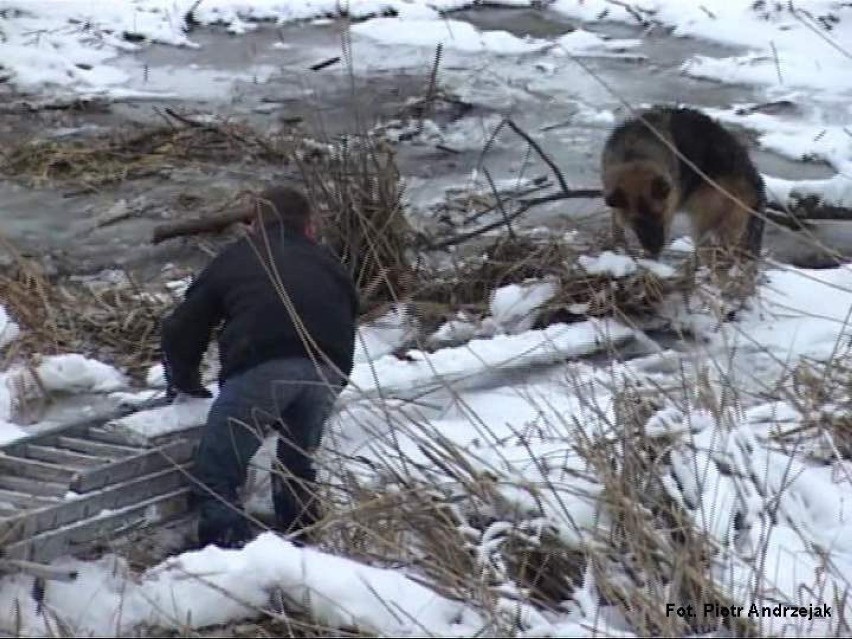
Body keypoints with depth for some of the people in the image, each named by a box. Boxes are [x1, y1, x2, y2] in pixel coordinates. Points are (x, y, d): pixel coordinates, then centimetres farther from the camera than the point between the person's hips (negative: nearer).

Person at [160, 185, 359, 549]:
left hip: (260, 365, -3)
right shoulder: (327, 263, 34)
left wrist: (186, 382, 43)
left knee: (215, 477, 4)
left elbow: (182, 329, 28)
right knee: (299, 464, 25)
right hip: (327, 370, 3)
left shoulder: (234, 259, 28)